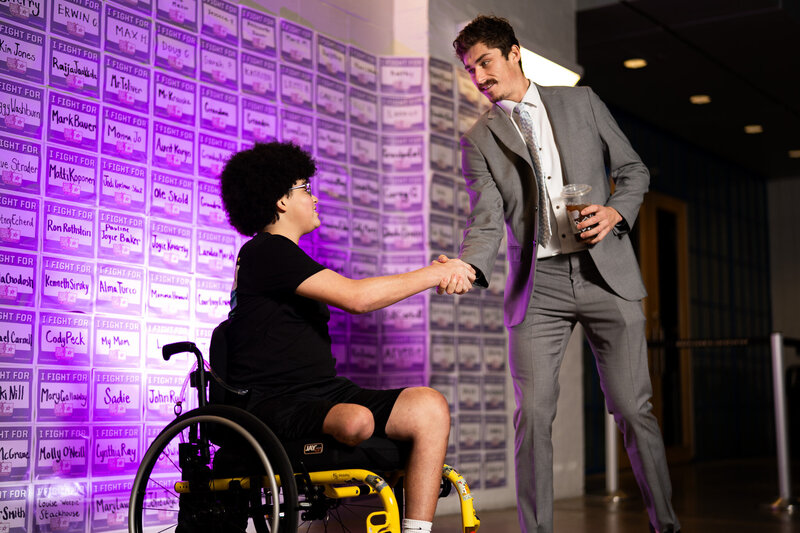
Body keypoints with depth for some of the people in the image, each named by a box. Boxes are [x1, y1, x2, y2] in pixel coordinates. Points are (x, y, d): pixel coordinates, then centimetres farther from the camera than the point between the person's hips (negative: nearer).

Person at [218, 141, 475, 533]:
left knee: (430, 407, -12)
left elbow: (352, 297, 19)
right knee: (357, 420, -40)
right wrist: (436, 273, -9)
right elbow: (356, 298, -18)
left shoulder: (279, 254, 24)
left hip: (323, 393, 10)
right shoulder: (268, 251, -9)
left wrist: (437, 276, 8)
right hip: (275, 407, -9)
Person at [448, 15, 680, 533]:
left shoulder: (581, 102, 10)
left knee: (633, 409, 1)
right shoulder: (479, 140, 7)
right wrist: (467, 267, -24)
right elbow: (487, 221, -4)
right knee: (533, 414, -9)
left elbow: (633, 169, 14)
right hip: (538, 286, 0)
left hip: (606, 274, 0)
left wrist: (615, 212, -6)